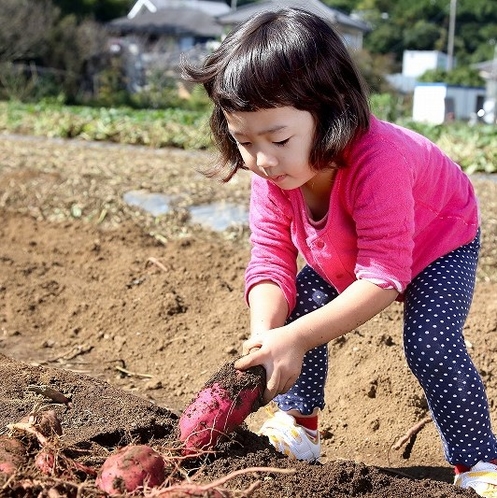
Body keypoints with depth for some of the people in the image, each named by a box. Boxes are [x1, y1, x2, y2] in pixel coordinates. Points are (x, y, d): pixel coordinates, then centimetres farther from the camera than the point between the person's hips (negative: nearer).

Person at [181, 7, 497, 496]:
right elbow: (271, 259, -26)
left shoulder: (377, 161, -45)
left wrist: (297, 338, -52)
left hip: (437, 241, -5)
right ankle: (298, 424, 10)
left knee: (431, 346, -22)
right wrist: (266, 335, -45)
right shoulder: (271, 172, -26)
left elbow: (383, 276, -45)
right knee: (295, 308, -10)